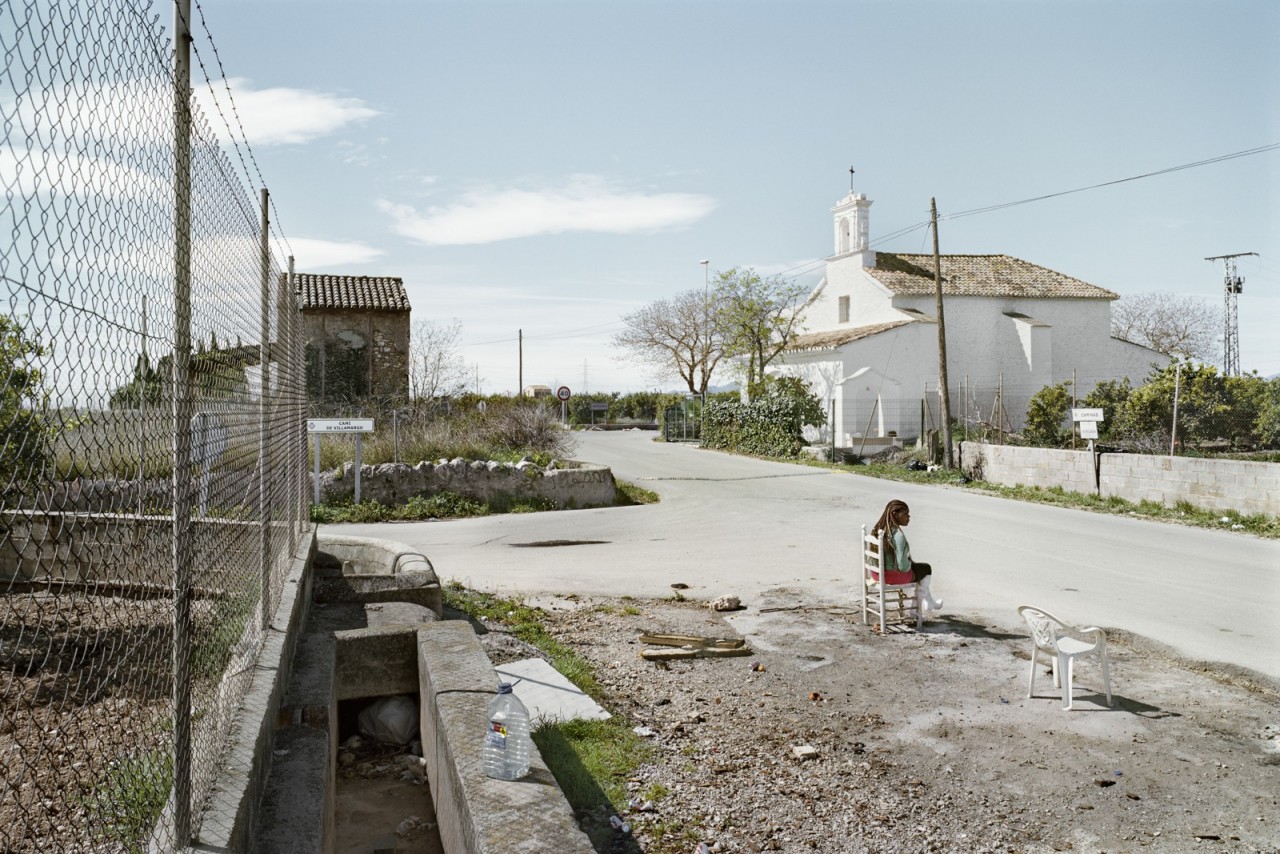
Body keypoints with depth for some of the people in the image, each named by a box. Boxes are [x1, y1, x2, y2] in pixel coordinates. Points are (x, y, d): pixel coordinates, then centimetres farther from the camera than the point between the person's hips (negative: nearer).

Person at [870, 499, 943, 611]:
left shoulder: (879, 530, -4)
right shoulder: (898, 536, -29)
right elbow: (903, 567, -27)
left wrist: (909, 562, 13)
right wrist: (910, 563, -4)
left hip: (879, 573, 7)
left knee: (917, 567, 34)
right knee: (926, 568, 23)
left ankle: (929, 603, 49)